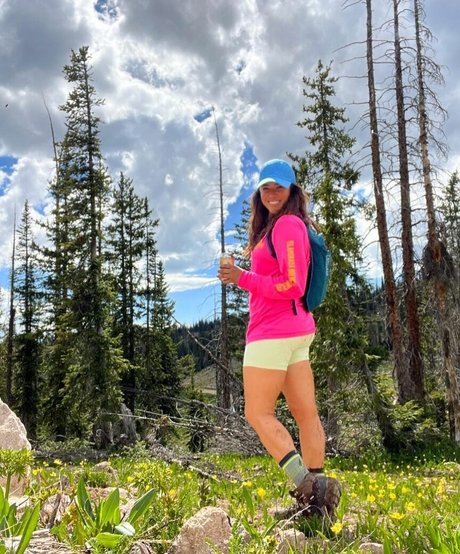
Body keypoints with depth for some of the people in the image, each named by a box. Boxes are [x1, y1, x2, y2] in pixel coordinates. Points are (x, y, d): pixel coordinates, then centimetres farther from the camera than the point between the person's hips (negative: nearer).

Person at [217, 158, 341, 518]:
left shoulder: (287, 224, -10)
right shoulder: (275, 226, 19)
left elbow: (292, 286, -17)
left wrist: (242, 278, -15)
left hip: (274, 332, -10)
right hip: (294, 330, 10)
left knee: (258, 413, -3)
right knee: (306, 414, 9)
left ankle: (308, 485, -7)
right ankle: (315, 497, 16)